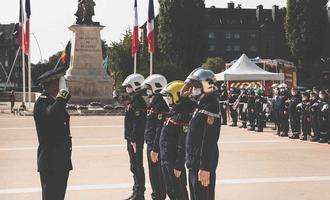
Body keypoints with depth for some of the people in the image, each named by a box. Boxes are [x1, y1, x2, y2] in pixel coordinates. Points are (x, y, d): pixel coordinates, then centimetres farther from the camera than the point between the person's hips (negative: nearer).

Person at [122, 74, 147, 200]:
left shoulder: (138, 102, -18)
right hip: (132, 139, 11)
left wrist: (134, 140, -23)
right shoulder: (134, 101, 15)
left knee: (137, 166, -4)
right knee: (134, 166, 16)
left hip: (136, 140, -11)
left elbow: (138, 123, -23)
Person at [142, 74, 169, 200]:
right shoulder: (154, 104, 12)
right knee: (154, 174, 18)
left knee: (156, 175, -2)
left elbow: (160, 130, -23)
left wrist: (155, 149, -23)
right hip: (151, 145, 10)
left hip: (156, 146, -10)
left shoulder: (160, 105, -19)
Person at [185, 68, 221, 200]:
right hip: (194, 163, 10)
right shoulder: (201, 105, 13)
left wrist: (205, 168, -26)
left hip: (203, 164, -10)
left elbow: (209, 142, -23)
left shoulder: (210, 108, -18)